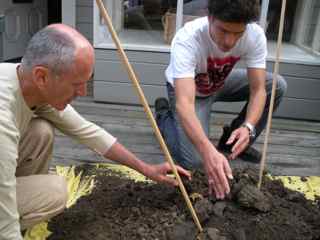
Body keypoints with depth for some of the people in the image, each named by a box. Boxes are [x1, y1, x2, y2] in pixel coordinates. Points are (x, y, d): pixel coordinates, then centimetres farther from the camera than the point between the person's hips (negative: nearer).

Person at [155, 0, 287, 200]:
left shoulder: (255, 35, -27)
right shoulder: (187, 39, -39)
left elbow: (258, 89, -26)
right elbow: (184, 103, -49)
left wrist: (248, 128, -46)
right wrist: (208, 151, -63)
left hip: (221, 84, 5)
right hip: (188, 91, -4)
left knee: (277, 86, -15)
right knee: (193, 160, -20)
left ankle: (236, 142, 4)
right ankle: (163, 115, 9)